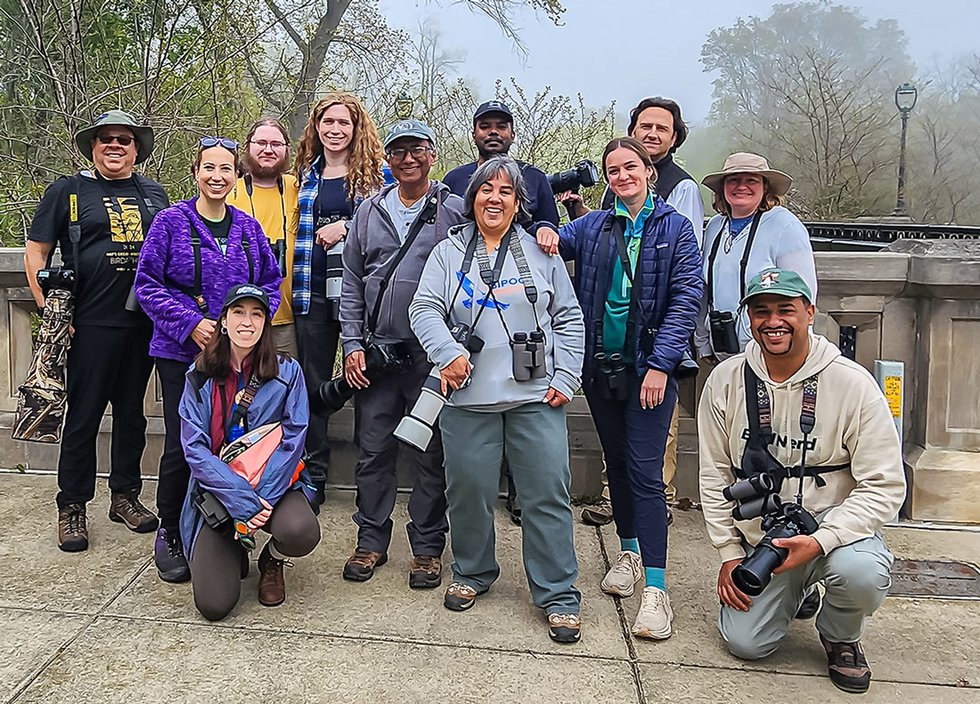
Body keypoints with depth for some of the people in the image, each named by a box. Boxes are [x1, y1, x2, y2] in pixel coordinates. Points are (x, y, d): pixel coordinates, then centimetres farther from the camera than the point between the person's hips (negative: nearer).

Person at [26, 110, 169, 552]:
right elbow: (35, 252, 2)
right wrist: (50, 310, -6)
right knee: (83, 417, 2)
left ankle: (125, 496, 26)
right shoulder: (67, 192, 3)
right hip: (91, 325, -4)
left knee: (132, 413, 13)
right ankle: (71, 508, 14)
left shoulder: (154, 195, 14)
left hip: (145, 323, 4)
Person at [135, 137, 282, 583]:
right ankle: (169, 535, 17)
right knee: (182, 444, -2)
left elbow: (270, 281, 12)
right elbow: (147, 284, -4)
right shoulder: (171, 222, -2)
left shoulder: (248, 227, 9)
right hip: (181, 352, -3)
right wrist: (190, 323, -15)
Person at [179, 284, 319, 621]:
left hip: (273, 485, 0)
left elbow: (293, 441, -7)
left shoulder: (287, 371, -2)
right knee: (213, 604, -16)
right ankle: (234, 552, 22)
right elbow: (194, 448, -8)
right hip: (219, 490, 0)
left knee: (301, 533, -35)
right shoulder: (201, 376, 0)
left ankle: (273, 560, 6)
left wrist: (262, 498, -19)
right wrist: (241, 500, -19)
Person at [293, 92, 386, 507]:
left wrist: (346, 228, -11)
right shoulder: (306, 174, 16)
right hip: (313, 288, 4)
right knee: (313, 383, 6)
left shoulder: (374, 172, 5)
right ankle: (312, 478, 16)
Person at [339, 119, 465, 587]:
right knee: (374, 450, 8)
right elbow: (352, 284, 11)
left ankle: (427, 547, 18)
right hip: (376, 351, 3)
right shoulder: (369, 212, 11)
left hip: (432, 353, -3)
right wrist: (353, 344, 2)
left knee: (431, 454, 5)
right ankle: (371, 540, 23)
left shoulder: (455, 211, 1)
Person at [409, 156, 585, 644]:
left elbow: (569, 318, 10)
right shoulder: (449, 253, 10)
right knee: (468, 490, 7)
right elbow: (424, 308, 0)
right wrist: (448, 352, -18)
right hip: (468, 397, 1)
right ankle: (472, 574, 31)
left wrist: (565, 378, 1)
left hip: (536, 397, 0)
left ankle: (559, 596, 12)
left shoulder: (541, 252, 10)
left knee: (548, 493, 0)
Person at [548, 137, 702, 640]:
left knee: (645, 471, -9)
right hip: (601, 364, 4)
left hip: (649, 367, -4)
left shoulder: (675, 228, -1)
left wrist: (660, 364, -15)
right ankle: (629, 553, 34)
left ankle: (656, 588, -5)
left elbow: (686, 298, -7)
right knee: (616, 461, 15)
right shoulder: (592, 226, 8)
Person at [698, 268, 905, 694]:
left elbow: (884, 486, -14)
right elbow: (715, 475, 2)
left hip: (833, 528, -2)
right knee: (745, 644, -6)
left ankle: (841, 638, 3)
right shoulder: (725, 381, -5)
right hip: (758, 537, 3)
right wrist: (729, 553, -1)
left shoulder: (852, 384, -14)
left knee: (861, 572, -34)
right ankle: (797, 595, 28)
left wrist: (819, 541, -26)